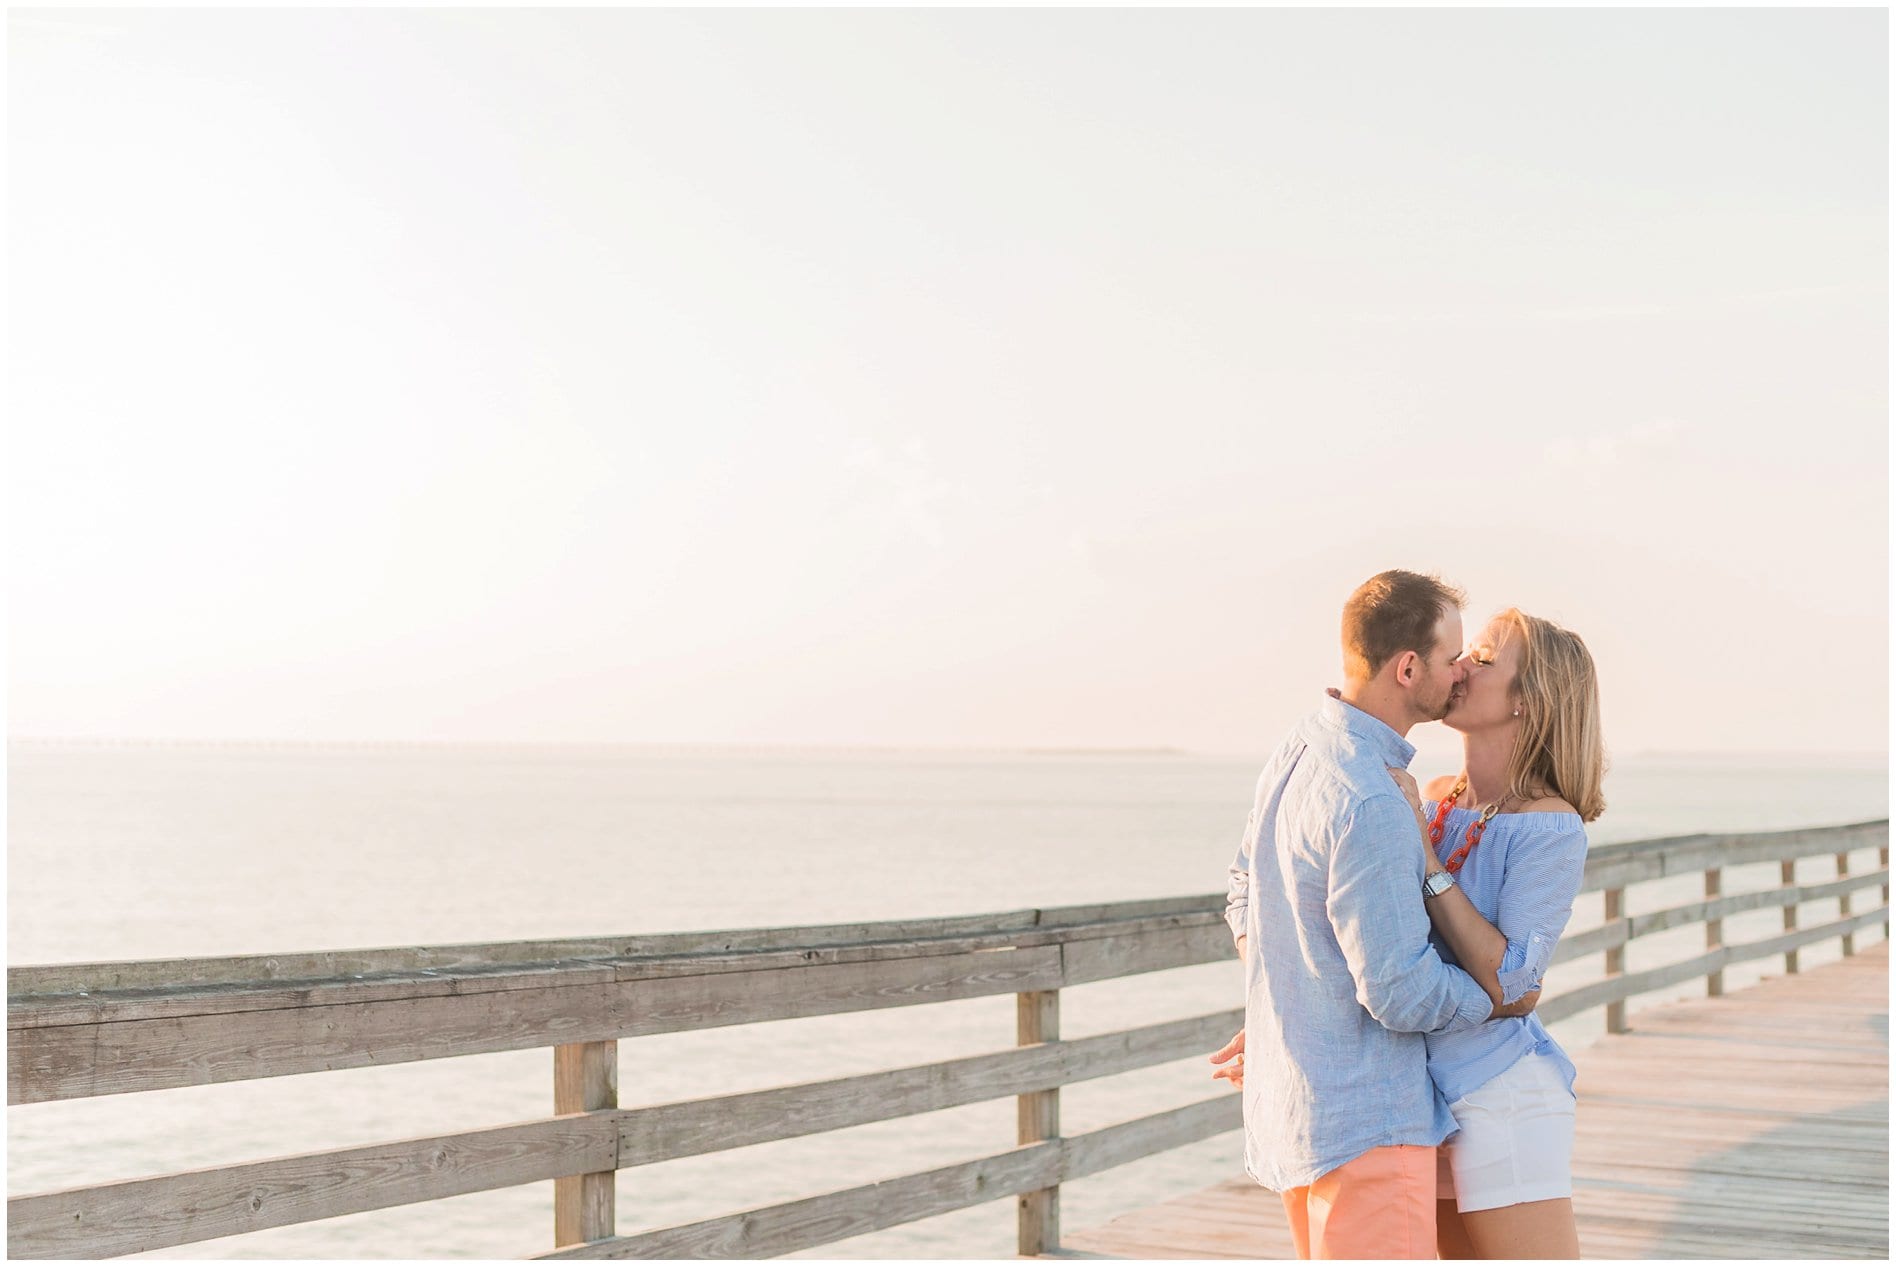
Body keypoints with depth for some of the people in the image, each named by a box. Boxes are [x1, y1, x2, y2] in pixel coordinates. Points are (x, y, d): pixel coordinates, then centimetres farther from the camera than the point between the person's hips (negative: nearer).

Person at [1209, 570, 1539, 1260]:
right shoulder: (1370, 806, -24)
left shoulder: (1296, 751, 7)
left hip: (1290, 1098, 10)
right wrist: (1505, 1000, -4)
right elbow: (1403, 992, -22)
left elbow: (1244, 897, 21)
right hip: (1363, 1122, -10)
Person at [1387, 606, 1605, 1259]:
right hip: (1425, 1091, 7)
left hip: (1501, 1095, -7)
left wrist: (1419, 842, -22)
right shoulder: (1438, 800, 6)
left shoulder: (1550, 828, -15)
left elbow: (1505, 979, -23)